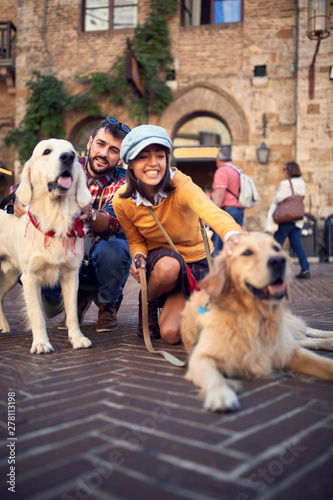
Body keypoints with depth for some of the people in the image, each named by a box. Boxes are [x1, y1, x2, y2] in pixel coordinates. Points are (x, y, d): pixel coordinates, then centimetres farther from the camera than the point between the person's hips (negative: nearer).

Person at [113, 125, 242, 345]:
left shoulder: (181, 185, -28)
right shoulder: (122, 201, -16)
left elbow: (212, 212, -50)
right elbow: (136, 242, 0)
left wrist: (233, 235, -73)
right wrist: (139, 257, -25)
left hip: (196, 260, -1)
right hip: (160, 259, 1)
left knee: (171, 333, -18)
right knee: (168, 266, -39)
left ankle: (175, 305, 20)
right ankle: (148, 305, -3)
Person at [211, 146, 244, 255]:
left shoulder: (222, 171, -4)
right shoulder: (238, 171, 20)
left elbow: (220, 195, -14)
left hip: (226, 209, -8)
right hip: (239, 210, 8)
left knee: (218, 245, -9)